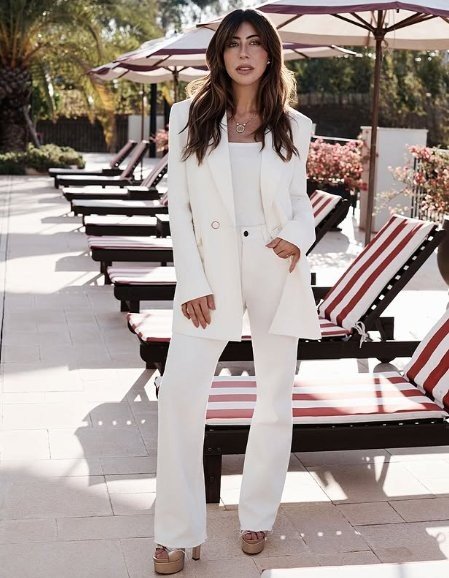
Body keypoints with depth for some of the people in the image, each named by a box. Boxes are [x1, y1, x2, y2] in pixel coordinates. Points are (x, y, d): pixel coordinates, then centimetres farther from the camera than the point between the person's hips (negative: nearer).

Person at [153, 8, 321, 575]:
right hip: (211, 268, -1)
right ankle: (177, 533, 0)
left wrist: (300, 238, -11)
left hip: (277, 267, 2)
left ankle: (258, 515, 24)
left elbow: (300, 199, 13)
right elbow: (178, 204, 0)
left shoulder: (293, 126, 7)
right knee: (179, 391, -12)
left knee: (276, 395, 7)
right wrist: (192, 282, -9)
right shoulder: (189, 116, 3)